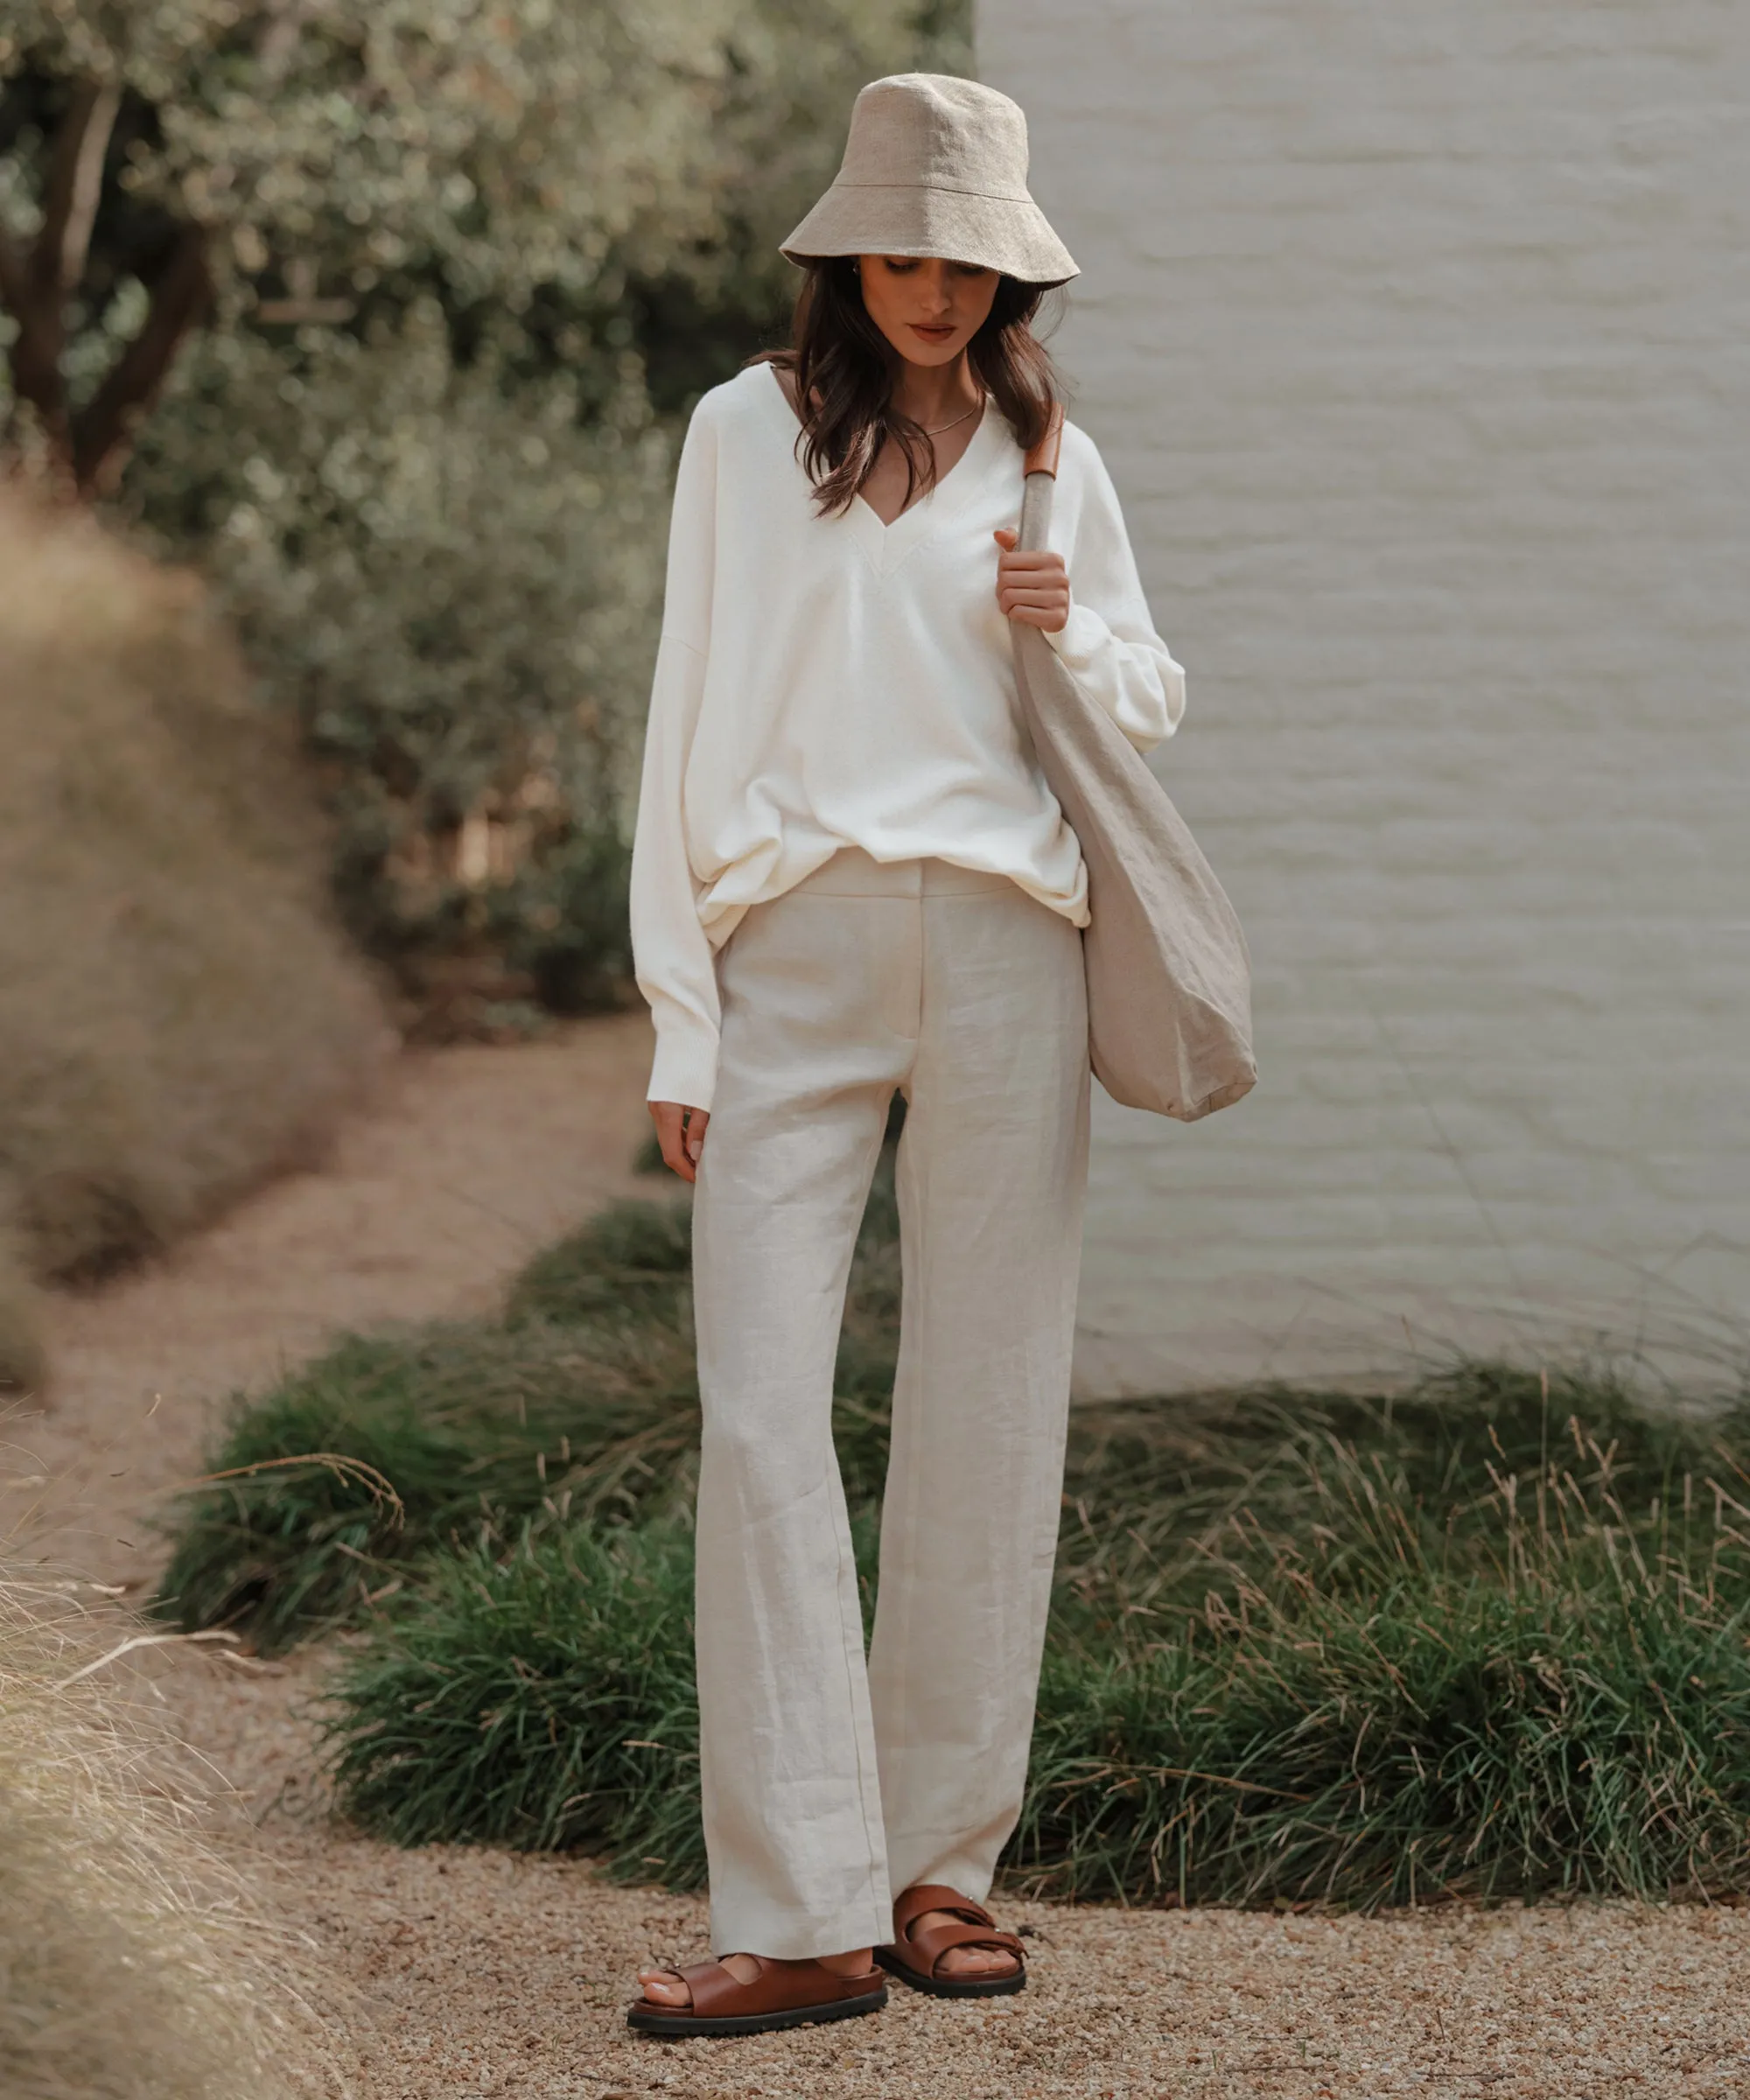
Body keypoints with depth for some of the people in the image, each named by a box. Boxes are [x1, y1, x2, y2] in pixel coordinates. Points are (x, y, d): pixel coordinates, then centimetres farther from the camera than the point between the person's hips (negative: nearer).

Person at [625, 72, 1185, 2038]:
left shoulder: (1051, 461, 13)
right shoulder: (747, 433, 8)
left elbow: (1153, 697, 24)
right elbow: (690, 720, 7)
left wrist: (1068, 634, -1)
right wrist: (681, 1018, 0)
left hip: (998, 948, 2)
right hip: (791, 947, -2)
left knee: (984, 1415, 2)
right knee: (760, 1416, -10)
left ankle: (938, 1866, 12)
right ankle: (800, 1914, -10)